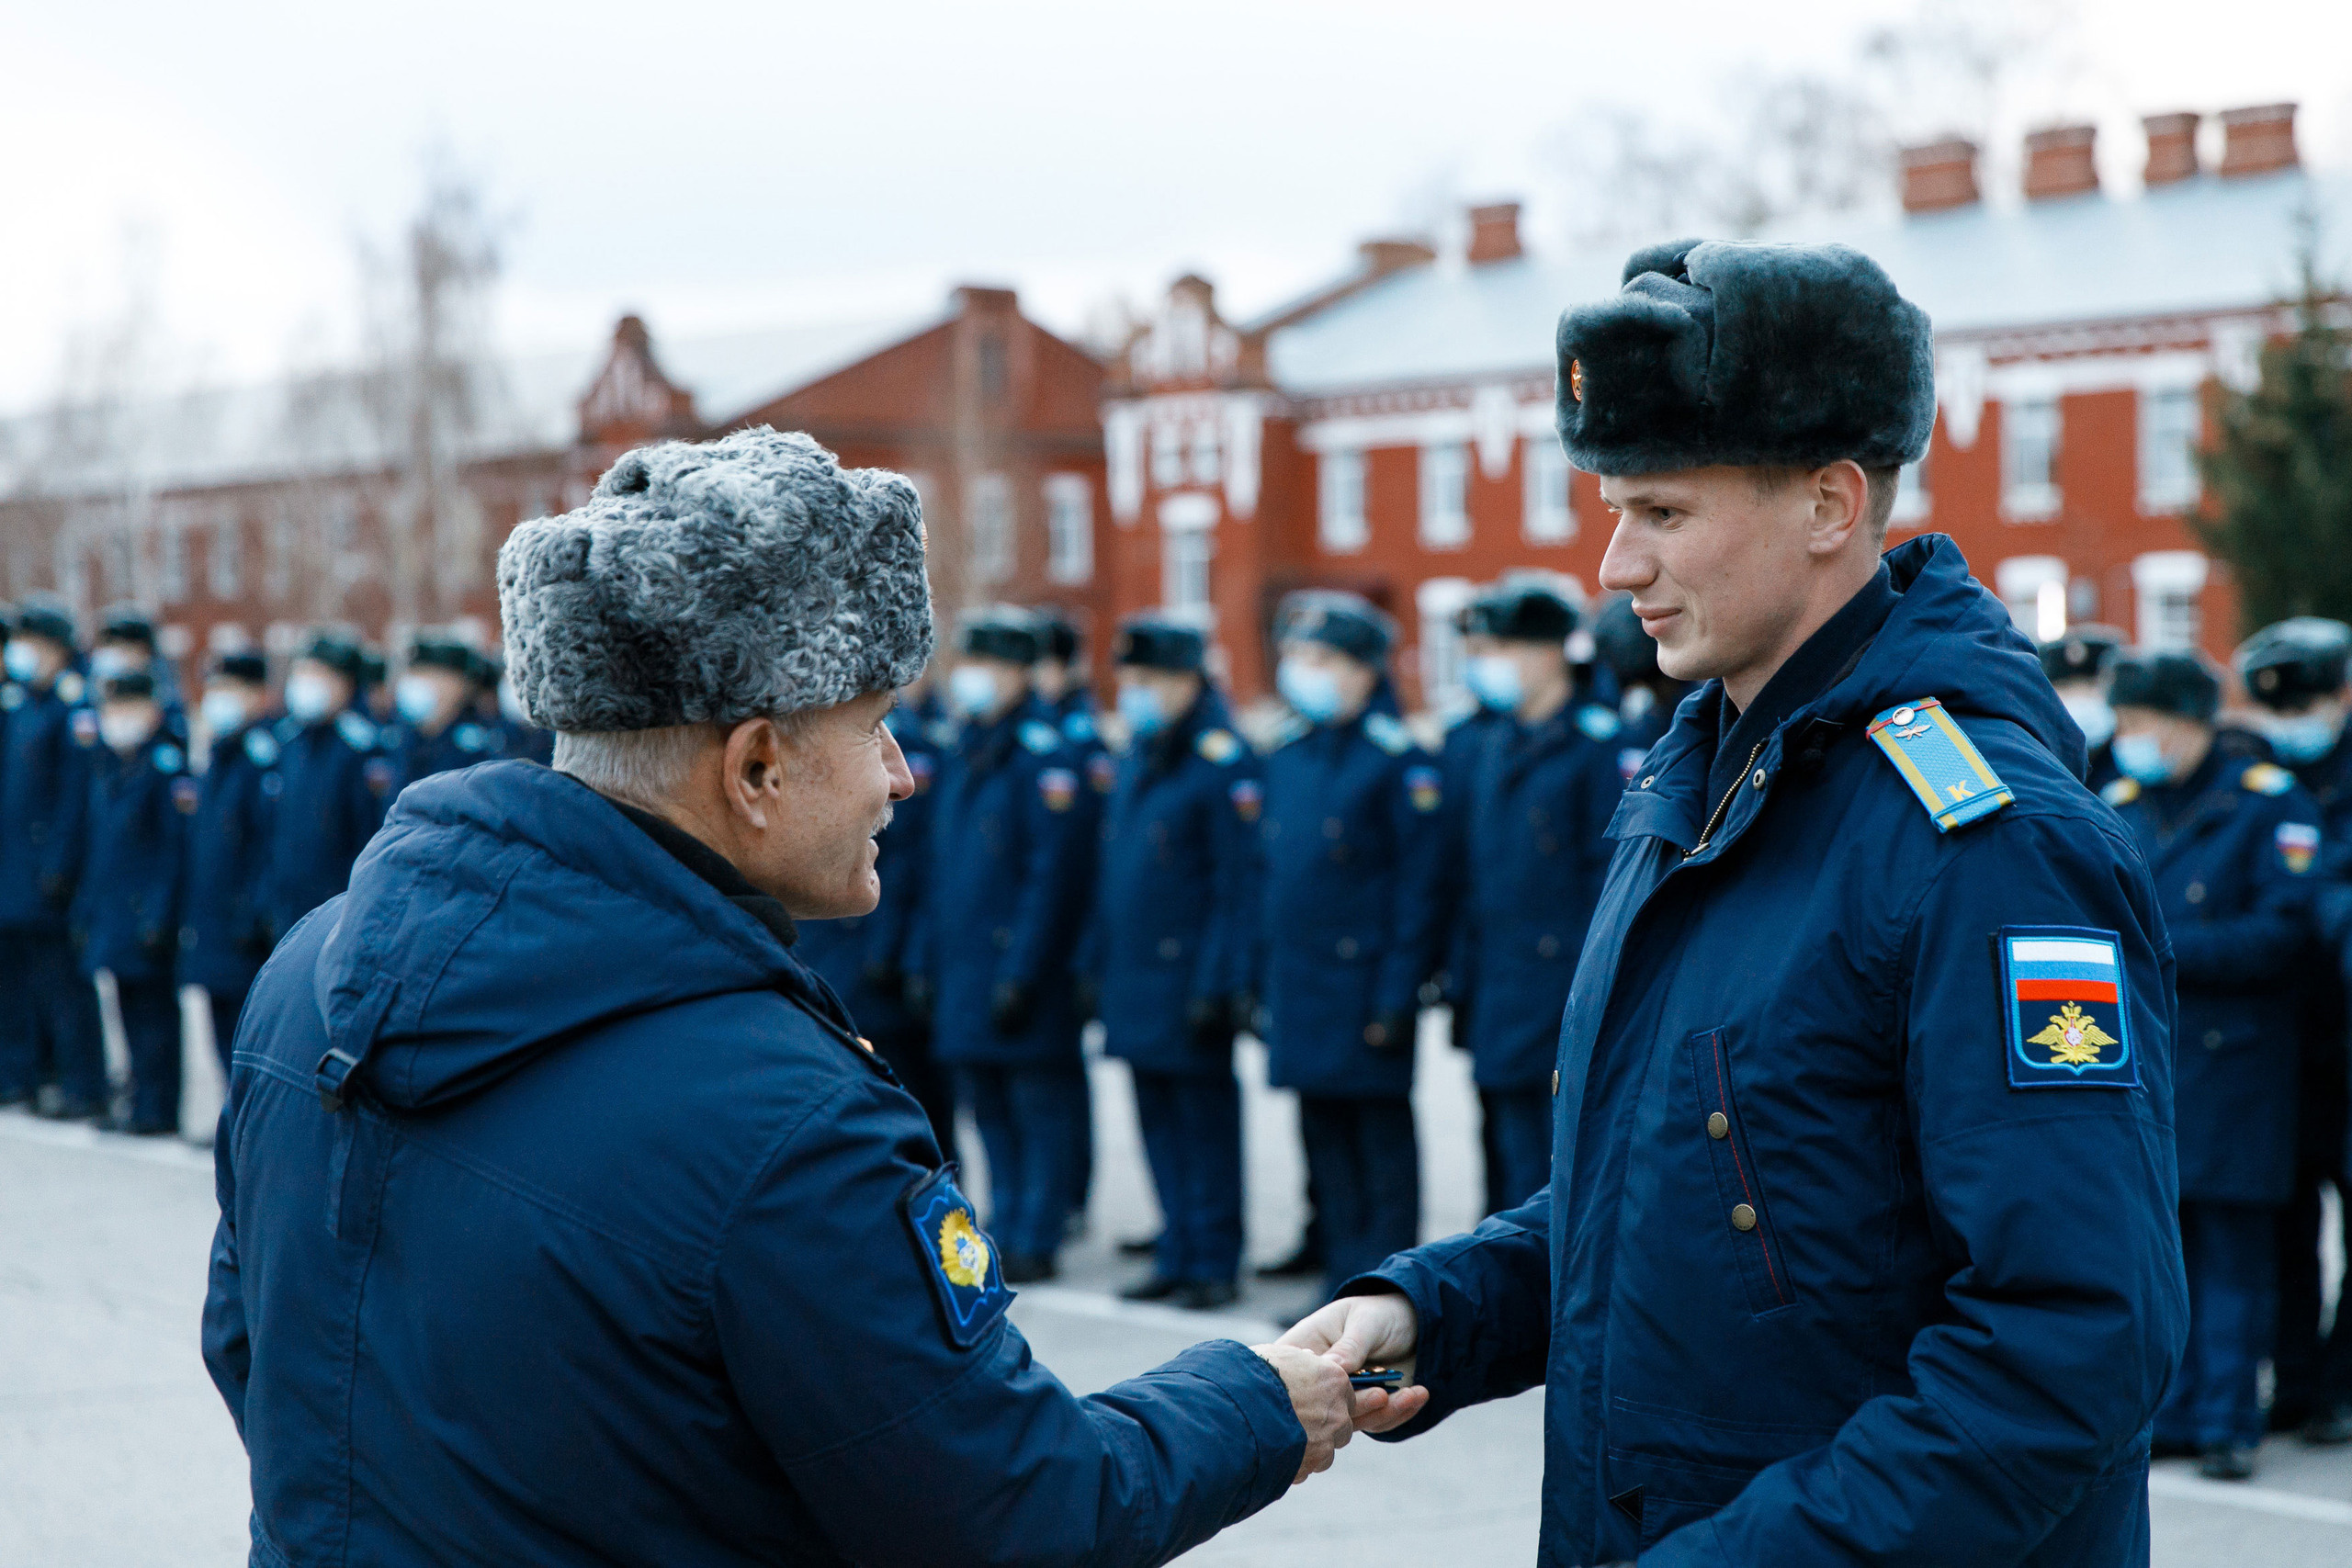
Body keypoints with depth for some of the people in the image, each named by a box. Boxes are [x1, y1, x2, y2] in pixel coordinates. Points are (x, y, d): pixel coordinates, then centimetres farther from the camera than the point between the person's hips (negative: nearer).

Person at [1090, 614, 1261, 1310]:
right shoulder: (1136, 758, 13)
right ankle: (1177, 1256, 21)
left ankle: (1214, 1262, 8)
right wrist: (1099, 962, 15)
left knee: (1205, 1119, 0)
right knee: (1158, 1120, 12)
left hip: (1188, 982, -8)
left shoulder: (1223, 764, -12)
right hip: (1134, 984, 8)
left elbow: (1238, 886, -14)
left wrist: (1220, 986, -18)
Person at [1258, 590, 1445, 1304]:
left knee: (1381, 1133, 0)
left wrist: (1397, 996, -15)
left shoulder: (1400, 761, -9)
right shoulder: (1288, 757, 12)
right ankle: (1342, 1278, 20)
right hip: (1299, 987, 7)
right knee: (1325, 1136, 12)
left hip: (1364, 978, -7)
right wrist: (1262, 979, 13)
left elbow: (1418, 887, -11)